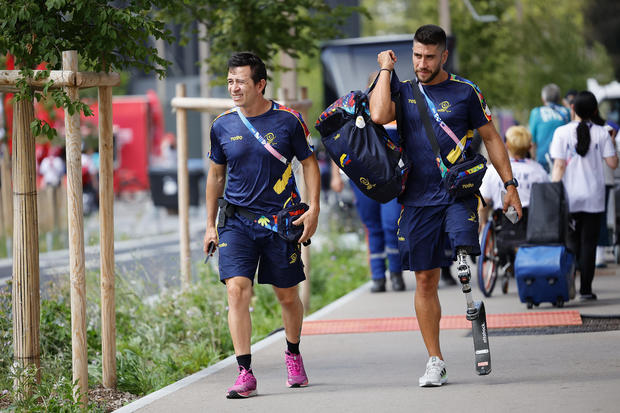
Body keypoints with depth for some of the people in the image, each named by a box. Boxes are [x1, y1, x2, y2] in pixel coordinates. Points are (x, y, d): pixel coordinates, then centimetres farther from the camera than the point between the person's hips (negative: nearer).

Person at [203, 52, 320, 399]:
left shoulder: (288, 120, -4)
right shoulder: (223, 126, 3)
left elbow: (310, 163, 5)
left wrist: (313, 209, -6)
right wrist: (211, 224, 13)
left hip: (281, 220, -1)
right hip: (237, 221, 1)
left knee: (288, 296, 9)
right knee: (237, 289, -15)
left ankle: (294, 355, 36)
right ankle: (245, 373, -14)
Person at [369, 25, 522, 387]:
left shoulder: (465, 92, 4)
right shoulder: (404, 91, 7)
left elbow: (491, 138, 10)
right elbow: (379, 115, -14)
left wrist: (510, 185, 5)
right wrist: (386, 69, -4)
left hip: (459, 194, -2)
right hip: (418, 200, 2)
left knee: (464, 252, -30)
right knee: (425, 280, 4)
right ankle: (436, 362, 12)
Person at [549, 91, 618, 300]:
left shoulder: (562, 132, -5)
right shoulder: (601, 134, -4)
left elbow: (559, 166, -7)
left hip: (570, 197, 0)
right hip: (594, 197, 0)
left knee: (572, 241, 12)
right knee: (588, 242, 5)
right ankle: (585, 289, 2)